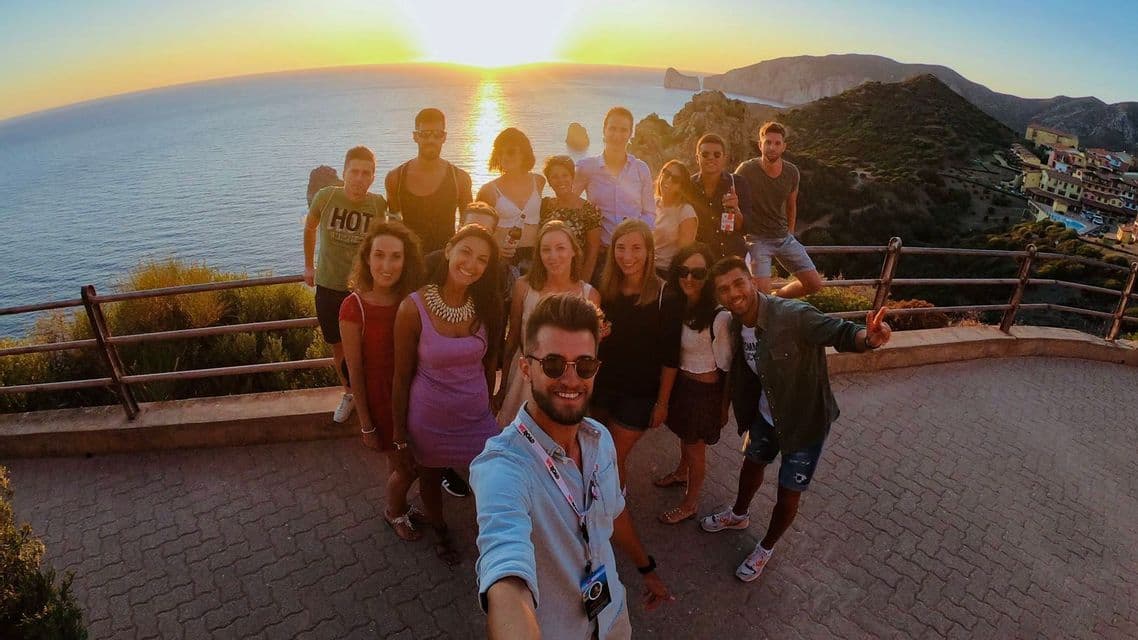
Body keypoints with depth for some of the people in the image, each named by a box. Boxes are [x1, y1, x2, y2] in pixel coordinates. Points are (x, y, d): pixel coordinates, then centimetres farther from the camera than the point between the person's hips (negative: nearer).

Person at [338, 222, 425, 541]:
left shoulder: (412, 299, -9)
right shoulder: (355, 307, -21)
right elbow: (355, 372, -14)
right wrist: (366, 425, -9)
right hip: (380, 397, -4)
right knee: (404, 467, 12)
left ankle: (398, 504, 50)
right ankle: (394, 512, 44)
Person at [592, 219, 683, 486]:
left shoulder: (666, 297, -14)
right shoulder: (604, 289, -2)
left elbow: (670, 358, -10)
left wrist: (662, 402, -8)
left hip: (639, 394, -4)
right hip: (601, 386, 4)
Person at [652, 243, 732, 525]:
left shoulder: (719, 316, -26)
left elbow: (726, 368, -16)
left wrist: (724, 406, -8)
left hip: (704, 388, -6)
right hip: (679, 382, 6)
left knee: (696, 445, 14)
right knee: (684, 434, 29)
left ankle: (690, 504, 36)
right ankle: (682, 472, 58)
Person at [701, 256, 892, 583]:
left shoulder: (793, 315, -32)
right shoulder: (736, 325, -11)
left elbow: (840, 332, -38)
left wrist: (868, 337, -58)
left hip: (805, 420, -6)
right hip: (766, 415, 6)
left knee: (788, 493, 10)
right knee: (752, 463, 28)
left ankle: (766, 548, 40)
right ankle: (738, 515, 58)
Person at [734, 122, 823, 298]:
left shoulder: (792, 172, 0)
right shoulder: (746, 170, -14)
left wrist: (790, 234, 17)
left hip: (784, 237, 5)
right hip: (757, 239, -5)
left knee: (815, 284, 1)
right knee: (762, 294, -20)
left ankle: (776, 299, 23)